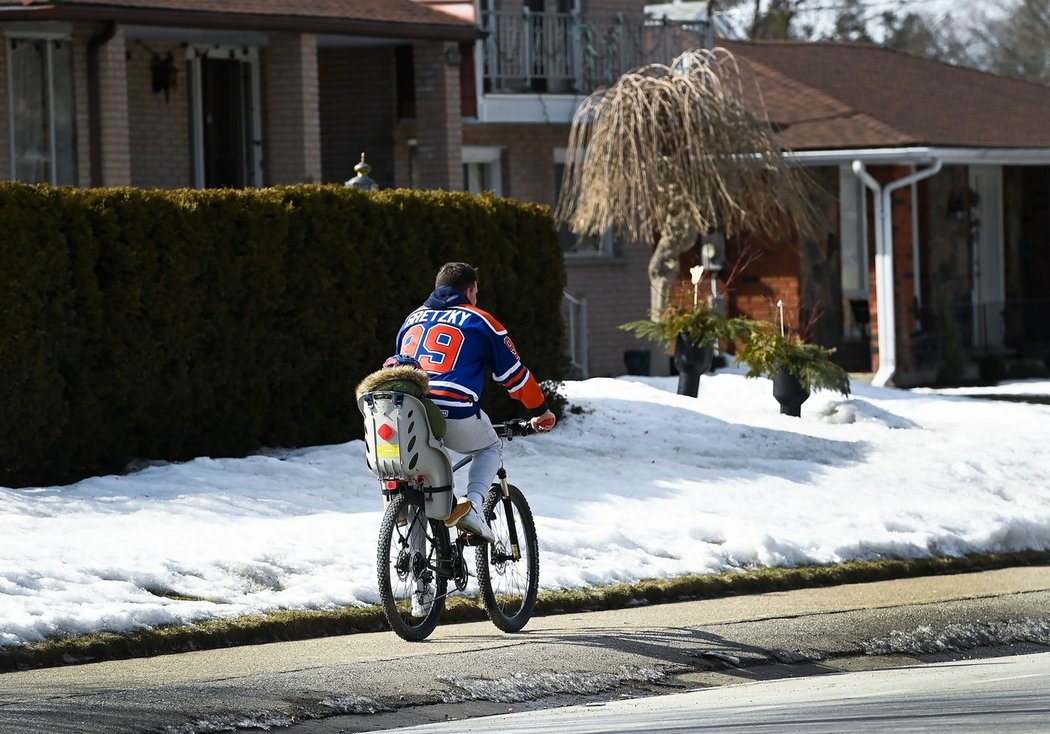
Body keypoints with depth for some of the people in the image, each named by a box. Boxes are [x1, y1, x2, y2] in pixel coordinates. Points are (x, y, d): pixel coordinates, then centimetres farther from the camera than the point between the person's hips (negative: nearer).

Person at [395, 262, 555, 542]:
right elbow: (514, 374, 14)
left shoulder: (413, 319, 26)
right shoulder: (479, 320, 12)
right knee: (491, 448, 25)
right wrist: (541, 411, 28)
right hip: (456, 418, -4)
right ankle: (472, 505, -1)